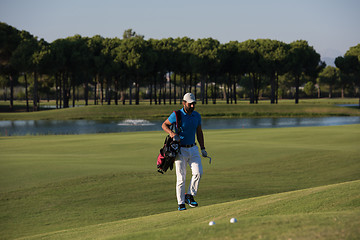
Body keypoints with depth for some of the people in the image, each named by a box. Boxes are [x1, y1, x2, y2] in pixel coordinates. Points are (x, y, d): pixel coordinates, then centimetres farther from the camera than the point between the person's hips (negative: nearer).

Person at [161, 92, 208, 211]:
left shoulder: (197, 116, 5)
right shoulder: (176, 115, -9)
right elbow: (164, 125, 3)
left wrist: (203, 149, 10)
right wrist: (171, 132, -17)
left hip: (193, 149, 4)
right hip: (180, 150, -4)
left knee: (198, 172, -12)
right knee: (181, 177, -4)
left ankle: (190, 196, 5)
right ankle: (181, 203, 6)